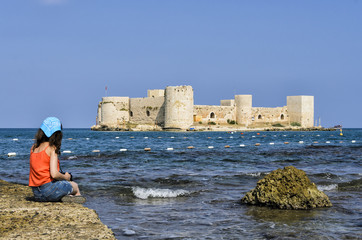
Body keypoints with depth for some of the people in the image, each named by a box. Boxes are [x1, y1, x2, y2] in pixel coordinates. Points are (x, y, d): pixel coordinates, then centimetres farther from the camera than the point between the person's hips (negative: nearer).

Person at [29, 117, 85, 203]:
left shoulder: (34, 147, 9)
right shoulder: (52, 148, -11)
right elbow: (54, 174, -20)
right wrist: (66, 177, -1)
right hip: (49, 189, -6)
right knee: (75, 186, 19)